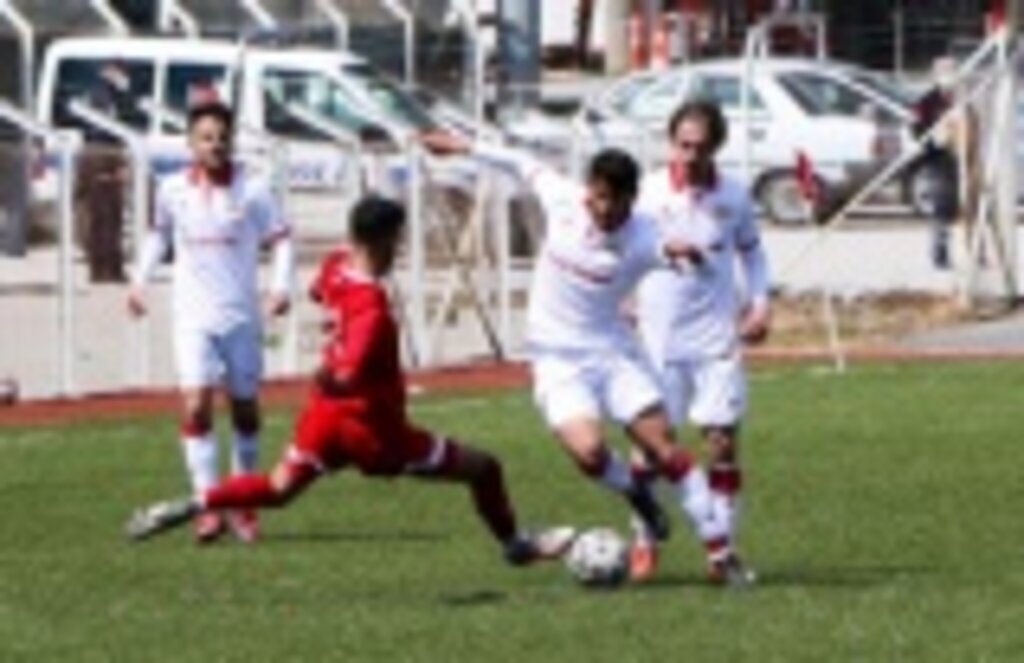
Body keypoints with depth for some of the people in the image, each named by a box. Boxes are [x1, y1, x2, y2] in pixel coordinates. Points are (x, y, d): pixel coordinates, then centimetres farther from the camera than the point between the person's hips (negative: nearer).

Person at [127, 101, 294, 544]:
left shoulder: (251, 191, -5)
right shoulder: (172, 190, 2)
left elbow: (280, 239, -1)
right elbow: (159, 234, 20)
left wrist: (281, 286, -16)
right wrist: (140, 279, 11)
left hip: (241, 316, 0)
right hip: (194, 318, 0)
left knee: (246, 408, 10)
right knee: (196, 404, -16)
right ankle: (208, 504, -16)